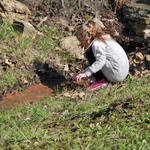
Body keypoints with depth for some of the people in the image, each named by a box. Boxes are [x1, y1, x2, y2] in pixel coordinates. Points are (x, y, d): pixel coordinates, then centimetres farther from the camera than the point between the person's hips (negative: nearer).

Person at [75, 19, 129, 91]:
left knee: (90, 53, -6)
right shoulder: (105, 37, 14)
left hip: (116, 74, -9)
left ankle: (100, 80, -5)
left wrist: (86, 73, -26)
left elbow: (100, 61, -26)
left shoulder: (97, 43, -13)